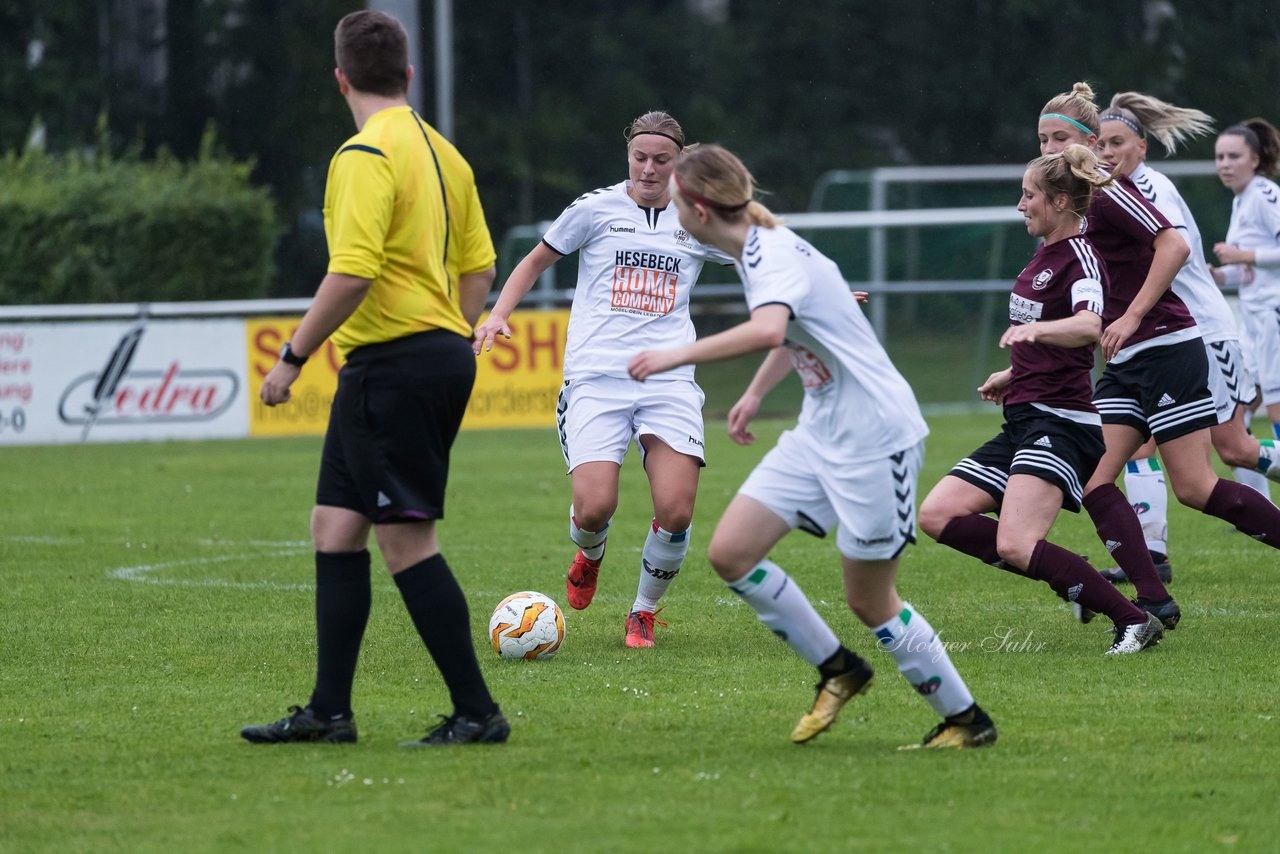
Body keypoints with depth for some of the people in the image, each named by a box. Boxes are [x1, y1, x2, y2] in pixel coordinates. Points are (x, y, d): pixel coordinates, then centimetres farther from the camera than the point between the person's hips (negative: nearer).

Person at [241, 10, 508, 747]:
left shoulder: (366, 155, -14)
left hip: (393, 364, -9)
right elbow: (478, 267, 16)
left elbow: (352, 272, -22)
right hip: (441, 354, 9)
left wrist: (293, 357, -15)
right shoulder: (441, 152, 14)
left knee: (406, 541, -6)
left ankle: (477, 713, -5)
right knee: (335, 528, 12)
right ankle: (329, 711, 14)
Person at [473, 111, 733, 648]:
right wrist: (498, 316, 4)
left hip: (668, 381, 2)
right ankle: (590, 554, 22)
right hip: (595, 378, -2)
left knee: (676, 512, -17)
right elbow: (536, 262, 17)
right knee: (594, 509, -18)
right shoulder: (596, 209, 5)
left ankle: (645, 612, 11)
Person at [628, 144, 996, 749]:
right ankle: (838, 671, 14)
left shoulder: (773, 256, -22)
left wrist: (677, 355, -37)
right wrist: (754, 395, 26)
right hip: (820, 434, 9)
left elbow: (768, 332, -44)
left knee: (869, 602, -1)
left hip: (874, 437, -9)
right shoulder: (760, 250, 8)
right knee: (730, 553, 0)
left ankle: (966, 720, 16)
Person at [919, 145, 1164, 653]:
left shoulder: (1079, 257, -11)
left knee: (1016, 544, -25)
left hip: (1061, 425, -10)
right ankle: (1066, 579, 0)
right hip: (1025, 421, 10)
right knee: (938, 516, -2)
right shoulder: (1045, 255, 17)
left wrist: (1035, 329, -50)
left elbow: (1088, 327, -33)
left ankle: (1135, 621, -16)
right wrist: (1013, 374, 40)